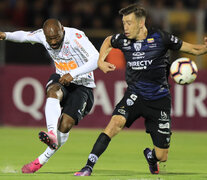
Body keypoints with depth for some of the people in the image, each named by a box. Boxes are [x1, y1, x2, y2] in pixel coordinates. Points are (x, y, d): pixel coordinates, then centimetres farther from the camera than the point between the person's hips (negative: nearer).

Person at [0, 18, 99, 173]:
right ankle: (52, 134, -50)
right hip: (61, 80, 4)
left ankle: (42, 160, -5)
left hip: (82, 86, -4)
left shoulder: (76, 37, -25)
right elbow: (23, 36, 12)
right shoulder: (42, 35, -7)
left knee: (66, 124, -18)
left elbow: (96, 59, -32)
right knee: (53, 91, -34)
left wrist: (73, 74, -40)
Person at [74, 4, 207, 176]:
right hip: (135, 95, 1)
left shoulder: (159, 38, -12)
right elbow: (108, 41, 21)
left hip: (159, 100, -1)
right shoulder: (123, 40, -4)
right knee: (117, 121, -31)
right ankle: (88, 167, -29)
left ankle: (150, 155, 40)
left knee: (162, 156, 1)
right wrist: (101, 61, 7)